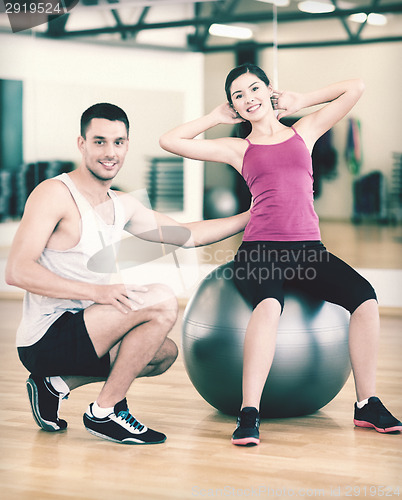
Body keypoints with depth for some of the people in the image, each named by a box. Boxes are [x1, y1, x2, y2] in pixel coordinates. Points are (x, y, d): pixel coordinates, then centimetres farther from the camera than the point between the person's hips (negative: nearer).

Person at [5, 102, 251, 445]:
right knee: (161, 300, -20)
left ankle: (58, 384, 15)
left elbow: (187, 235, 23)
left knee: (165, 353, 24)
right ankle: (105, 413, -10)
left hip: (79, 333, 9)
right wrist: (96, 291, -28)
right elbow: (18, 271, -21)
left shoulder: (122, 205, 14)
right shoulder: (55, 194, -12)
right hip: (46, 337, -9)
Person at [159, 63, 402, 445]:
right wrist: (216, 117, 19)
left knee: (365, 297, -25)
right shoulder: (237, 148, 15)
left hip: (308, 248, 2)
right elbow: (169, 141, 12)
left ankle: (367, 406, -12)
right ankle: (249, 415, -38)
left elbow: (356, 88, 20)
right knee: (269, 304, -37)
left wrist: (300, 101, 23)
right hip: (259, 250, -2)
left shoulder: (303, 131, 19)